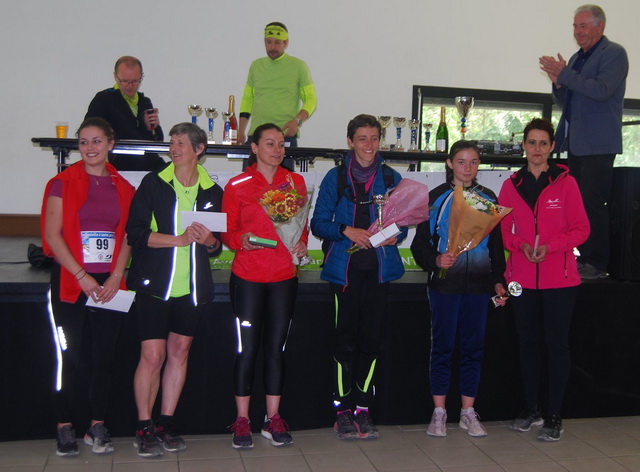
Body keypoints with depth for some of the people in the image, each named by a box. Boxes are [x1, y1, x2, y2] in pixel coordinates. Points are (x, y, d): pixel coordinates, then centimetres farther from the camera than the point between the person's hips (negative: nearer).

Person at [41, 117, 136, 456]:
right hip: (70, 281, -3)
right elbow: (52, 234, -6)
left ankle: (97, 426, 16)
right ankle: (65, 427, 12)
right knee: (70, 357, -1)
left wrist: (116, 276, -6)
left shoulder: (122, 187, 10)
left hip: (109, 284, 3)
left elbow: (127, 237, 9)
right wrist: (82, 276, -13)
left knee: (105, 355, 4)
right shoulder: (64, 183, 0)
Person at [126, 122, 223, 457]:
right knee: (152, 355, -6)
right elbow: (136, 232, -9)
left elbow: (218, 246, 13)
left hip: (193, 286, 3)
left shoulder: (212, 191, 8)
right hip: (154, 283, -3)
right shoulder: (153, 183, 1)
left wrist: (209, 240, -10)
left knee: (179, 352, 8)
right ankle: (144, 427, 8)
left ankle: (166, 423, 20)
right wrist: (179, 239, -17)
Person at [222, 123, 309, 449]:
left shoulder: (295, 182, 8)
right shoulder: (237, 186, 0)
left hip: (284, 278, 3)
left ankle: (273, 419, 17)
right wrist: (241, 239, -18)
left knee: (276, 348, 7)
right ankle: (242, 420, 11)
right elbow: (227, 231, 2)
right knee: (247, 349, -1)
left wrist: (302, 243, -4)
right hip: (248, 278, -2)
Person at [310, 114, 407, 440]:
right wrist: (346, 231, -14)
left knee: (371, 338, 2)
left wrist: (396, 235, -7)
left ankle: (362, 409, 12)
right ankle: (342, 410, 6)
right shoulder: (336, 177, 5)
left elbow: (403, 221, 15)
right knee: (346, 338, -3)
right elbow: (318, 222, 2)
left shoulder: (391, 178, 12)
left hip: (379, 266, 2)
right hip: (345, 266, -2)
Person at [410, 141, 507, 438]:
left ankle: (468, 412, 17)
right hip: (445, 283, -3)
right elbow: (420, 243, 0)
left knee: (473, 346, 7)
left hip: (479, 284, 3)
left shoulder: (488, 199, 10)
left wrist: (498, 280, 9)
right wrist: (436, 260, -18)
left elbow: (497, 243, 14)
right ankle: (439, 412, 12)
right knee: (442, 346, 2)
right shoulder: (436, 198, 1)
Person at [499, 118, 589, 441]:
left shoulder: (565, 183, -2)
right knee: (527, 343, 11)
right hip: (522, 278, 3)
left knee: (557, 344, 2)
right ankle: (531, 409, 25)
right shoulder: (511, 185, 6)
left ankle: (554, 416, 11)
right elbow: (504, 229, 10)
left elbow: (581, 229, -3)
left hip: (559, 278, -3)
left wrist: (550, 246, -18)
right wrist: (521, 245, -11)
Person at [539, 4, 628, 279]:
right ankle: (585, 257, 13)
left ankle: (597, 264, -5)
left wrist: (564, 74, -16)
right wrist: (558, 82, 2)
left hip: (598, 143, -8)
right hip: (575, 142, 8)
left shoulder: (614, 53, -3)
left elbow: (602, 90, -19)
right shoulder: (577, 58, 19)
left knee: (594, 204, -10)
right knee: (579, 203, 7)